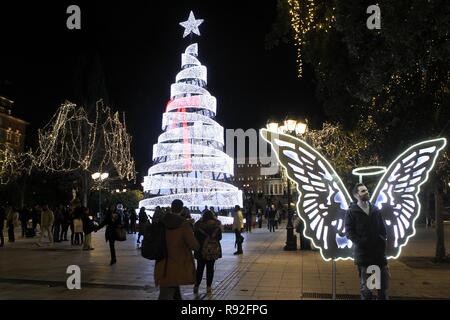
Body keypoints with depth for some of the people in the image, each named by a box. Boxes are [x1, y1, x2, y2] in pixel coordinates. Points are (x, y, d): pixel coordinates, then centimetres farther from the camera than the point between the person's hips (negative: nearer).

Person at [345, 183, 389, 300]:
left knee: (384, 283, 12)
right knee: (365, 287, 4)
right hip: (363, 253, -5)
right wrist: (361, 243, -17)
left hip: (379, 251, 5)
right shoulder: (351, 212, -5)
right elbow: (349, 232, -10)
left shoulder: (375, 210, 11)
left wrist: (382, 242, 0)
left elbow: (382, 228, 14)